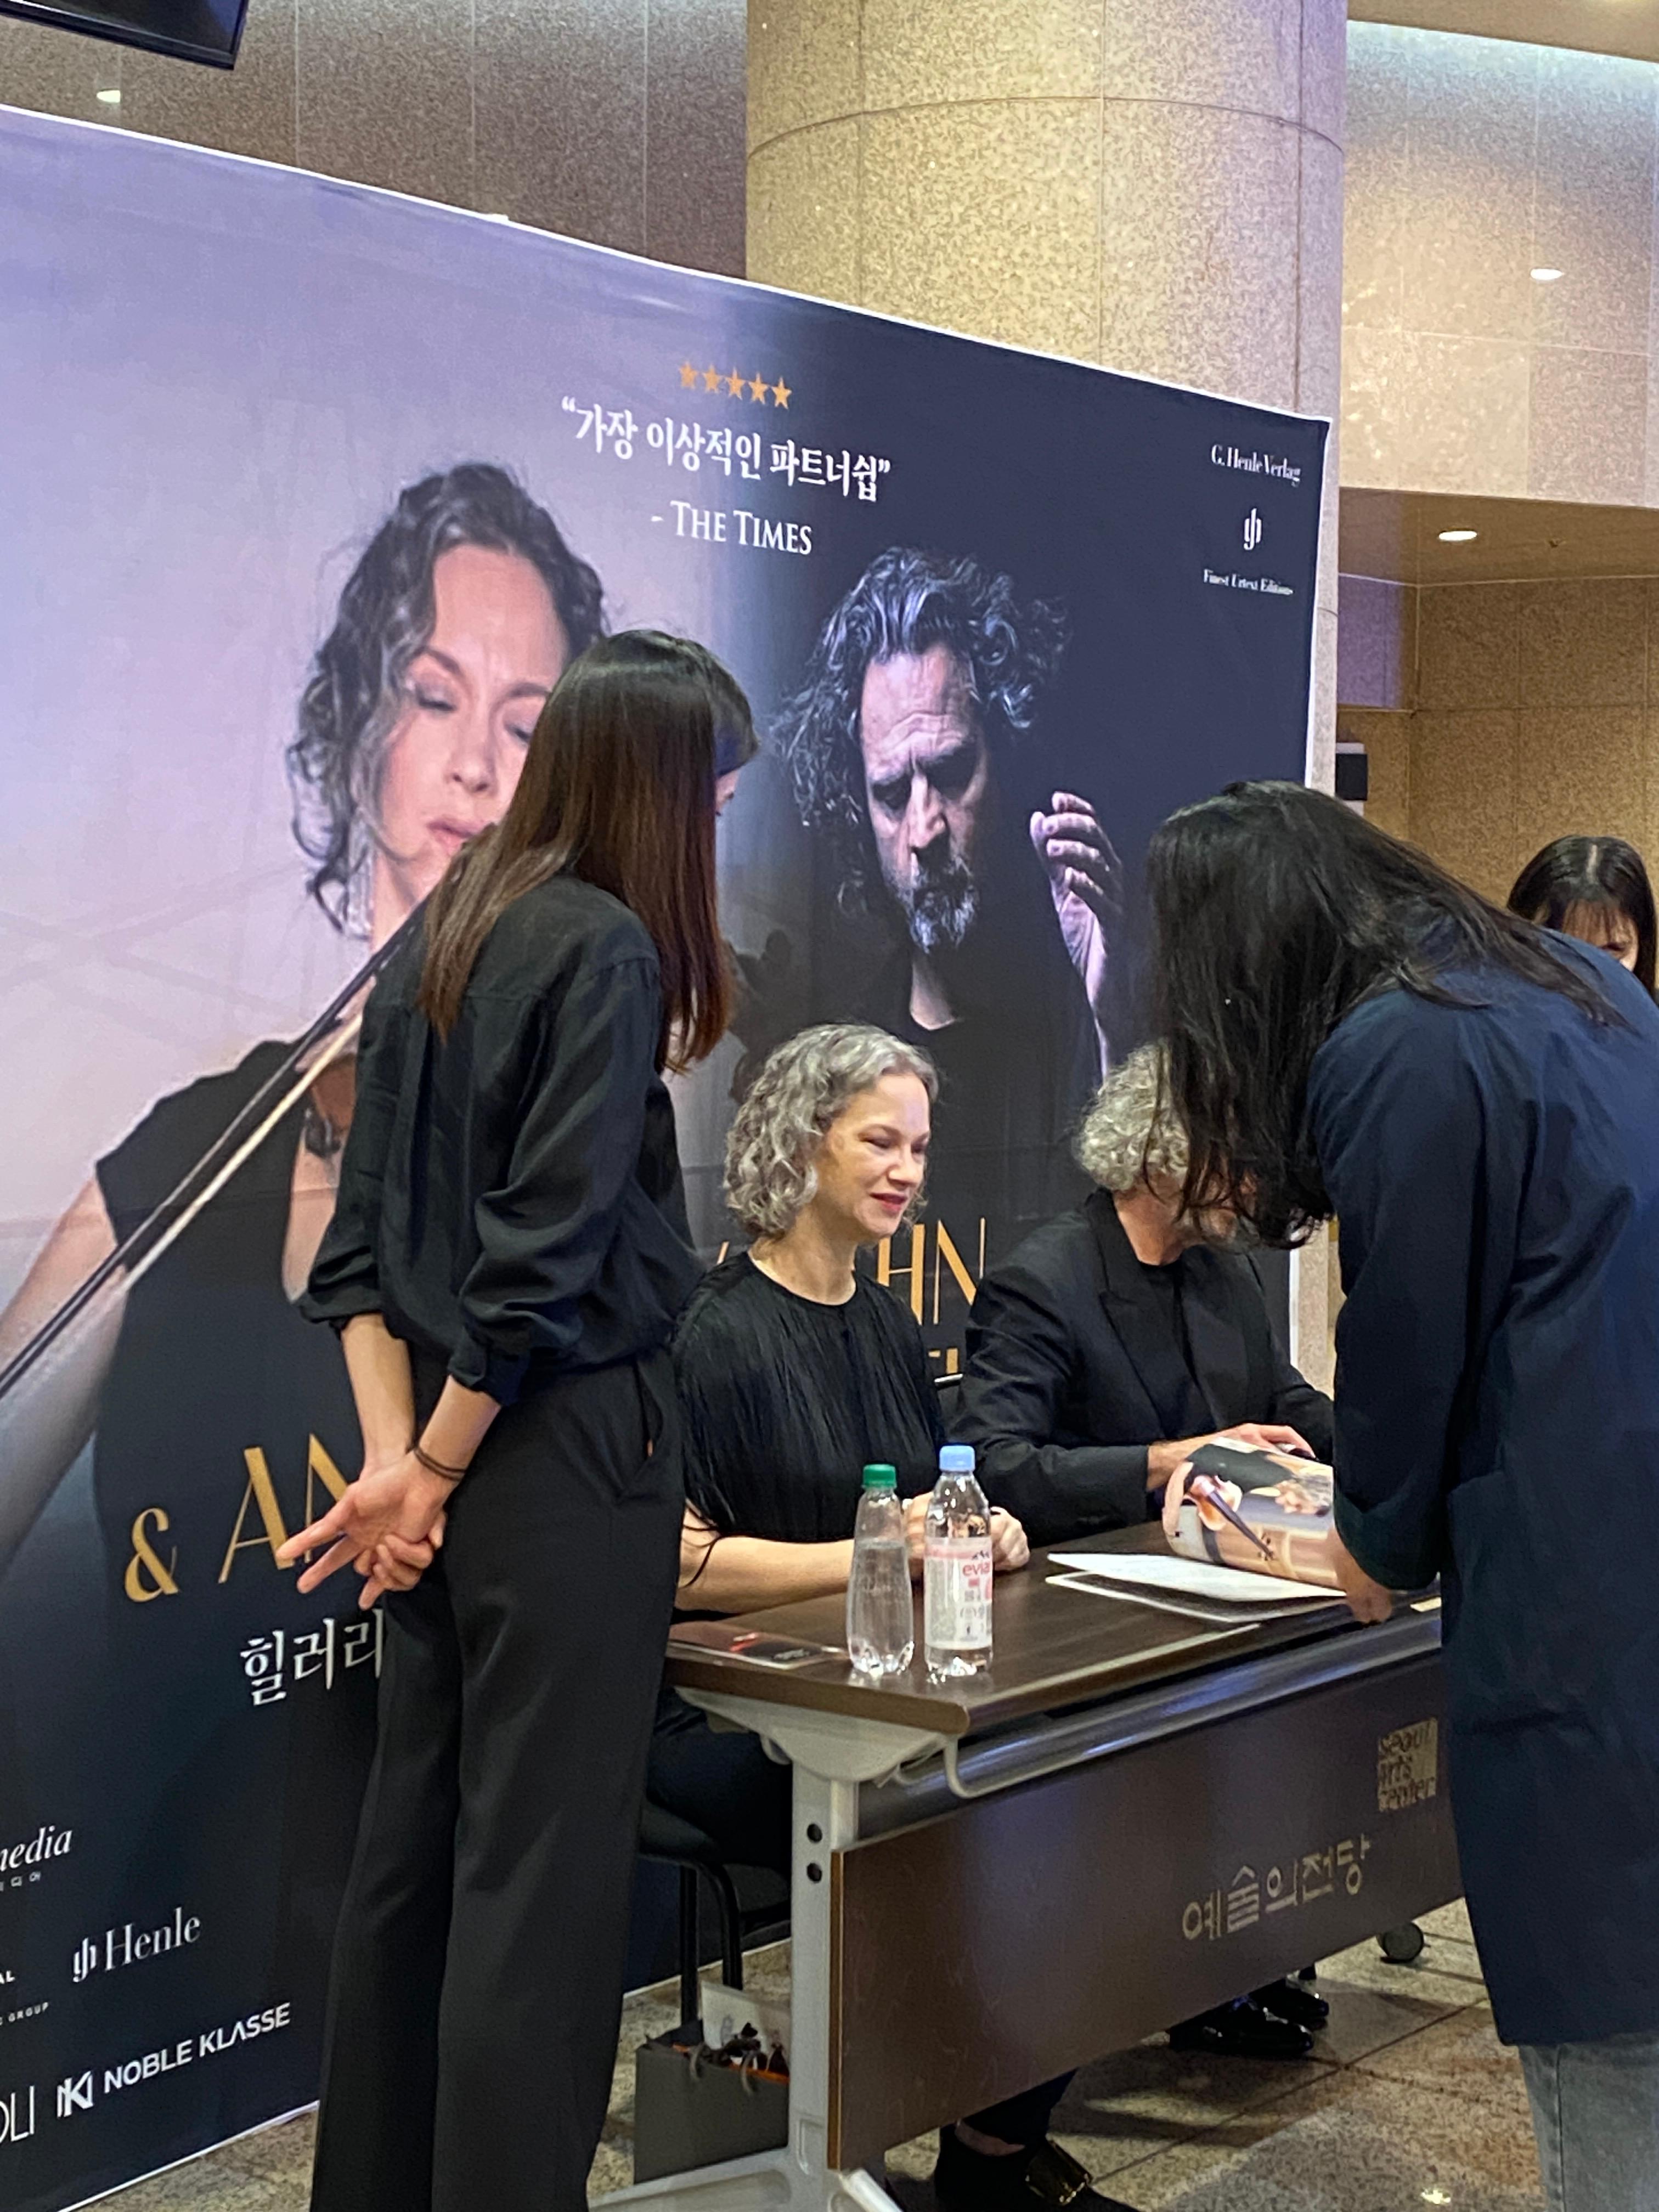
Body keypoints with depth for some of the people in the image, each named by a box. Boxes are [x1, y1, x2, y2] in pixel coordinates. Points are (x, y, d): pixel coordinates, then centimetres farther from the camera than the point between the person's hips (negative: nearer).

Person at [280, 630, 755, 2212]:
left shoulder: (440, 936, 10)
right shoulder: (608, 950, -14)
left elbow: (361, 1233, 7)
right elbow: (549, 1250, -18)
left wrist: (395, 1455, 1)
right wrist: (435, 1467, -9)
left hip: (447, 1447, 8)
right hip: (566, 1448, -8)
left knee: (415, 1839, 16)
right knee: (540, 1869, -1)